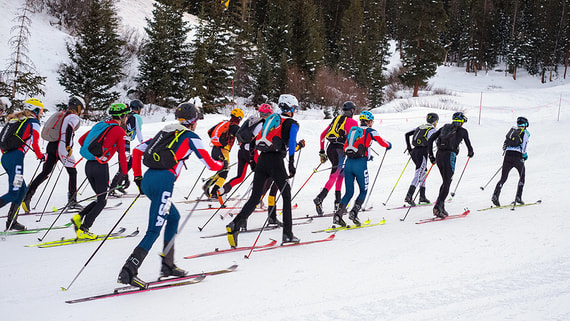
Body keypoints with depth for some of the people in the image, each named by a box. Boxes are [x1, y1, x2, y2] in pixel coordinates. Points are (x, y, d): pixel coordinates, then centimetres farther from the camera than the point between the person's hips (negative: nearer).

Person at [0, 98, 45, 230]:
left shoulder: (16, 120, 23)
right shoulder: (33, 122, 0)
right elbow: (34, 143, -8)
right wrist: (41, 156, 8)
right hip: (16, 158, -9)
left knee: (22, 189, 16)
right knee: (14, 193, -7)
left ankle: (12, 222, 15)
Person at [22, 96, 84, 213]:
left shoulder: (61, 115, 21)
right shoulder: (75, 117, -4)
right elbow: (69, 129, -21)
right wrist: (68, 147, -22)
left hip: (51, 146, 8)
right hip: (62, 148, -8)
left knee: (45, 173, 9)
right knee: (73, 172, 5)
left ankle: (27, 196, 1)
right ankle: (72, 201, 4)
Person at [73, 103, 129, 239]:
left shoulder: (101, 125, 15)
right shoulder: (120, 131, -4)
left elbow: (81, 140, 18)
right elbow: (122, 155, -7)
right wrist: (125, 174, 1)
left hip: (88, 165, 7)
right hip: (101, 167, -7)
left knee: (100, 198, 19)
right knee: (101, 201, 5)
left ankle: (78, 217, 3)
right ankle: (83, 230, -1)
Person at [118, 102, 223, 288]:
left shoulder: (166, 132, 22)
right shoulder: (191, 137, 4)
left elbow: (137, 150, 20)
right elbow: (210, 164, 4)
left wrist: (137, 177, 24)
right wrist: (222, 164, 26)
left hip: (147, 180, 8)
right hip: (163, 183, -8)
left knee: (174, 217, 24)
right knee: (154, 231, -7)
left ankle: (167, 265, 24)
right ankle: (128, 272, -14)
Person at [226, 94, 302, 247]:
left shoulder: (271, 119, 21)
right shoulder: (292, 124, 3)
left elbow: (258, 140, 21)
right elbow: (291, 143, -11)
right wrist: (292, 164, -12)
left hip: (262, 159, 5)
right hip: (276, 161, -5)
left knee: (255, 197, 5)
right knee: (287, 195, 10)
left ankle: (234, 225, -14)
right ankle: (287, 234, 8)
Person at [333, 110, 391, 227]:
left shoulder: (352, 130, 17)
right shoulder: (371, 131, 3)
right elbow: (383, 143, 9)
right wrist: (389, 144, 34)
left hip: (348, 162, 5)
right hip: (360, 164, -5)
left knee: (349, 192, 12)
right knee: (363, 191, 12)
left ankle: (338, 214, -3)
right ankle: (354, 212, -5)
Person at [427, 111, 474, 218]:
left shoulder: (445, 127, 20)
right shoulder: (462, 131, 7)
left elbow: (430, 140, 14)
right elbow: (469, 146, 10)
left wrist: (431, 156, 18)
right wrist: (470, 153, 33)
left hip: (439, 156, 5)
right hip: (450, 156, -5)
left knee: (445, 181, 19)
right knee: (447, 183, -3)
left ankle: (440, 207, 12)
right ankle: (438, 207, -16)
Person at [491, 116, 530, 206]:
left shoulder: (512, 130, 16)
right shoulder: (525, 133, 1)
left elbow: (504, 146, 16)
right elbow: (523, 147, -9)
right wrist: (525, 155, 8)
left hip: (507, 155, 4)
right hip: (518, 157, -4)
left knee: (503, 178, 6)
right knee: (522, 177, 19)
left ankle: (495, 195, -13)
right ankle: (518, 197, 11)